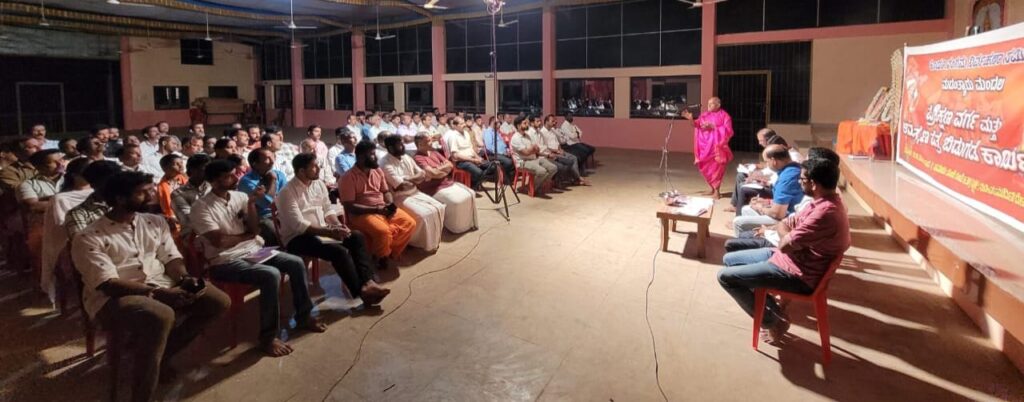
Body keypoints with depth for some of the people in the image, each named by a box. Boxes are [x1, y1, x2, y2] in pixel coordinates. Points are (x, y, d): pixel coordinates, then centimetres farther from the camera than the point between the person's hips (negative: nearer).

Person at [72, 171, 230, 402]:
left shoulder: (155, 222, 9)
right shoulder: (90, 239, -10)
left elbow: (171, 258, 10)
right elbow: (109, 284, -18)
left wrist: (184, 278, -13)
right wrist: (160, 293, -25)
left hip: (161, 286, 7)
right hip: (113, 297, -6)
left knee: (219, 302, -9)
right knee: (161, 316, -38)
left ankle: (162, 354, 1)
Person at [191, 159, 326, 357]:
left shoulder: (240, 196, 5)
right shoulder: (201, 207, -13)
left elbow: (254, 230, 0)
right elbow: (219, 241, -20)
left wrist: (251, 203, -12)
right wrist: (247, 235, -4)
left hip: (252, 251, 7)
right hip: (225, 261, -7)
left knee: (296, 263, -6)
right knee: (271, 275, -30)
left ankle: (303, 316, 10)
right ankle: (269, 336, -18)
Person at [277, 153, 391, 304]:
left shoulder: (319, 183, 7)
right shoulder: (288, 192, -15)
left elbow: (328, 209, 14)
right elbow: (299, 225, -22)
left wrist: (337, 225, -8)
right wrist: (330, 232, -28)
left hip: (322, 231, 8)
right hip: (298, 237, -7)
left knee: (357, 237, -14)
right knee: (340, 251, -29)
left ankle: (367, 282, -25)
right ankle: (361, 291, -21)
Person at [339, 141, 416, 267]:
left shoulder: (378, 170, 8)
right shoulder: (348, 177, -12)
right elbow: (349, 207, -15)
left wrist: (391, 204, -5)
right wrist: (375, 209, -20)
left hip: (383, 209, 7)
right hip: (362, 213, -6)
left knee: (410, 223, -13)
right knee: (383, 231, -34)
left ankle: (391, 252, 1)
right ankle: (381, 257, -4)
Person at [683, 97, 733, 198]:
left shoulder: (724, 116, -3)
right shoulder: (705, 114, 10)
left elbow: (728, 131, -11)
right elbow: (698, 125, 5)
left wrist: (713, 127, -19)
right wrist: (691, 119, -14)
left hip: (716, 146, -5)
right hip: (705, 145, 5)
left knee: (716, 167, -5)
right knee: (705, 167, 6)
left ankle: (717, 190, 5)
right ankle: (712, 188, 21)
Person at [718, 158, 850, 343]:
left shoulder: (825, 213, -29)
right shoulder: (824, 202, 5)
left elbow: (784, 245, -24)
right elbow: (783, 225, 11)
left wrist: (787, 239, -3)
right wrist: (790, 238, -9)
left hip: (797, 274, -10)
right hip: (791, 257, 10)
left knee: (725, 276, -10)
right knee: (729, 259, 15)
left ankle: (772, 322, 7)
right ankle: (774, 311, 17)